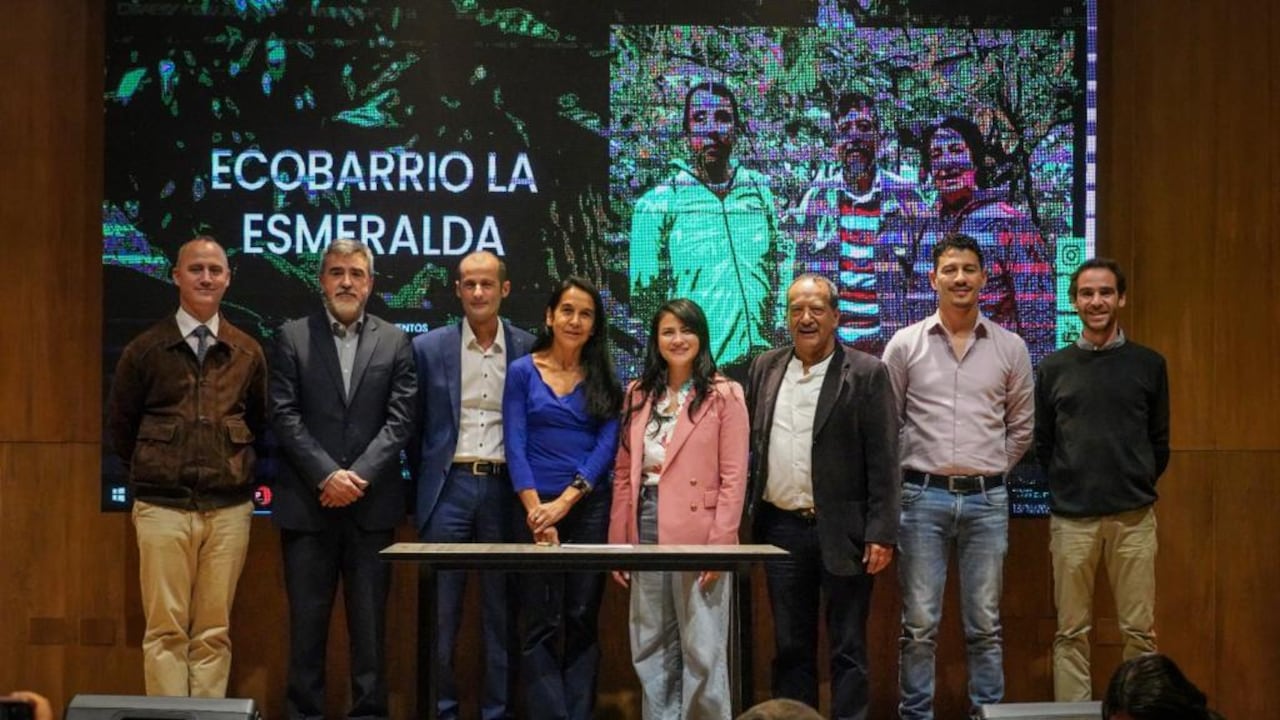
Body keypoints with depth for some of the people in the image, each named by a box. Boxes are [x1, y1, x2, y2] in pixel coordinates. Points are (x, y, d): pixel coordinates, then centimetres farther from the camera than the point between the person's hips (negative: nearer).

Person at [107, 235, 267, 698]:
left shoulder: (247, 352, 6)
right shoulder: (144, 349, 1)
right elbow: (120, 425, 11)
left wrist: (234, 471, 11)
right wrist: (151, 474, 12)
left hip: (228, 507, 2)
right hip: (163, 506, -1)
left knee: (214, 631, 5)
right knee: (166, 629, 0)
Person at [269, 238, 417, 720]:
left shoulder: (395, 341, 8)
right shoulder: (292, 337, 5)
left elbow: (400, 419, 0)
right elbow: (284, 416, -3)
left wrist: (358, 476, -12)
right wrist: (327, 475, -13)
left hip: (372, 503, 1)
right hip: (307, 501, -1)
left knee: (370, 621, 5)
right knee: (307, 620, 4)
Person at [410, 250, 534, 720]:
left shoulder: (528, 350, 4)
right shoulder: (429, 348, 3)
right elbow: (416, 427, 9)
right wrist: (426, 484, 6)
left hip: (505, 489, 0)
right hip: (450, 487, 0)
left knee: (502, 611, 5)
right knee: (442, 611, 3)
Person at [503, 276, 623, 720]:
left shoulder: (603, 378, 8)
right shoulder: (523, 372, 3)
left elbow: (607, 445, -2)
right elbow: (515, 446, -4)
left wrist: (564, 502, -13)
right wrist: (536, 511, -14)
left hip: (590, 509, 2)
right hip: (536, 511, -1)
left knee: (583, 621, 3)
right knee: (541, 626, -2)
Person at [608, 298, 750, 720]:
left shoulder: (724, 395, -2)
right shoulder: (639, 394, 12)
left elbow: (733, 477, -7)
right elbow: (624, 474, 12)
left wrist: (720, 545, -14)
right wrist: (618, 542, 7)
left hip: (698, 534, -5)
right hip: (646, 530, 5)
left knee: (702, 650, -1)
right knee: (651, 648, 10)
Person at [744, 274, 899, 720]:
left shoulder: (866, 373, -4)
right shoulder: (765, 369, 9)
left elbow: (883, 460, -7)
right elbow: (751, 444, 12)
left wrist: (881, 534, -12)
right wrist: (749, 519, 7)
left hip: (843, 532, -4)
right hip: (782, 528, 4)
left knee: (848, 648, 4)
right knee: (790, 647, 11)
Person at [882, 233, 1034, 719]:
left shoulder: (1010, 348, 5)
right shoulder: (905, 344, 1)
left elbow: (1021, 426, 13)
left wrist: (992, 470, 9)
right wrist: (907, 472, 4)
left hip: (987, 500, 1)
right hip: (924, 496, -1)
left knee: (985, 625, 8)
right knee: (919, 625, 2)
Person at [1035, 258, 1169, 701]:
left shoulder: (1149, 365, 5)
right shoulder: (1053, 368, 5)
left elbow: (1159, 441, 11)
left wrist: (1138, 485, 10)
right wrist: (1067, 486, 9)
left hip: (1135, 516, 0)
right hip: (1071, 517, 0)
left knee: (1139, 630, 3)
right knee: (1071, 631, 4)